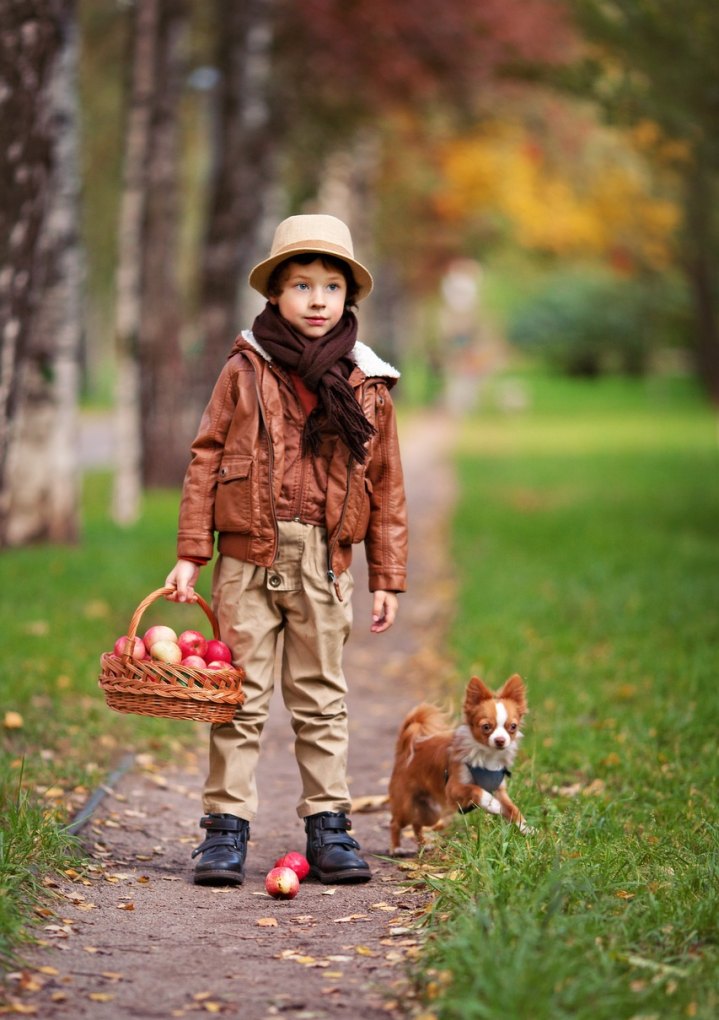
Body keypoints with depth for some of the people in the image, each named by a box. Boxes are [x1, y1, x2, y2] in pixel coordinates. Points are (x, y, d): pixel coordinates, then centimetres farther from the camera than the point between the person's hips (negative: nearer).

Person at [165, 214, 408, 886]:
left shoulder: (367, 386, 7)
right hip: (249, 556, -1)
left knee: (322, 700, 8)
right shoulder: (245, 372, 2)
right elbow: (206, 460, 3)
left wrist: (387, 578, 8)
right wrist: (189, 554, -2)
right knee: (242, 697, 2)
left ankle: (327, 826, 15)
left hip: (326, 564, 2)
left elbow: (387, 486, 11)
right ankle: (226, 827, 8)